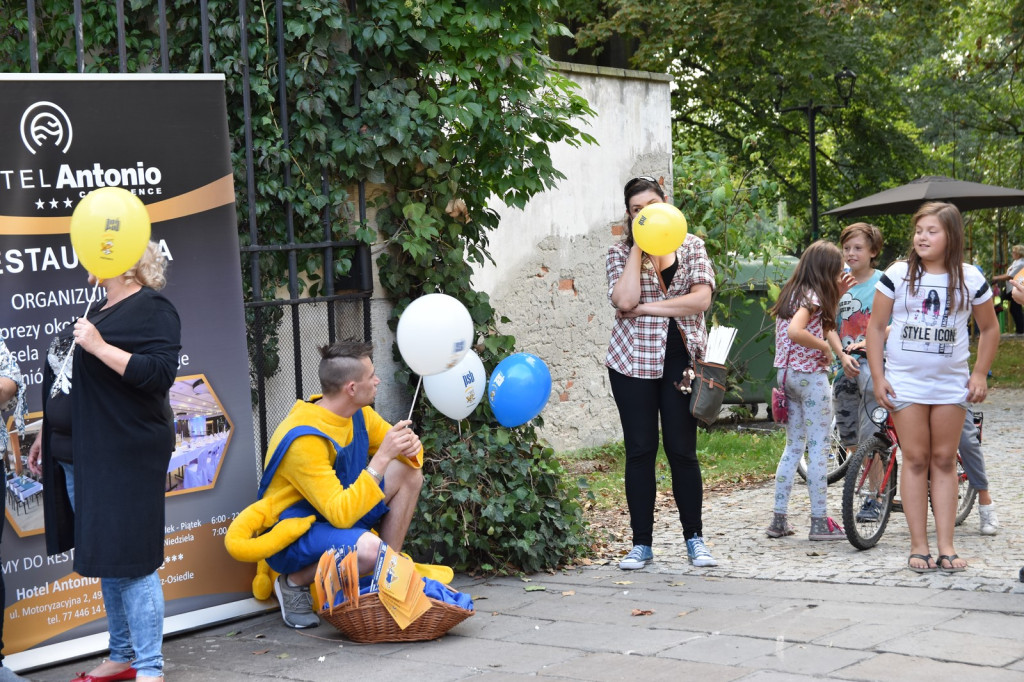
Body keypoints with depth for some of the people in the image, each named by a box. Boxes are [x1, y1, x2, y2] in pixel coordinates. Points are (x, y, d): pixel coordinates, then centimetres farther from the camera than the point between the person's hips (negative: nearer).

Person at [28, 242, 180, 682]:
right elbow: (66, 384, 26)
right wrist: (46, 435, 27)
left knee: (127, 561, -9)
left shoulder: (151, 310, -9)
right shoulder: (99, 310, 19)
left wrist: (99, 347, -24)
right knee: (104, 560, 15)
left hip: (122, 458, -9)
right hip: (78, 456, 9)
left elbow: (160, 373, -22)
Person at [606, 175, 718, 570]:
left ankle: (694, 538, 13)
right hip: (634, 360, 0)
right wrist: (639, 247, -10)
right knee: (640, 450, 2)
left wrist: (646, 308, -12)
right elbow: (624, 300, -15)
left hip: (681, 358, 0)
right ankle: (641, 544, 9)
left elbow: (701, 297, -9)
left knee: (682, 450, 2)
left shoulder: (691, 247, 6)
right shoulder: (620, 252, 3)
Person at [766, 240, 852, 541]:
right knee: (819, 449, -2)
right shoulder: (812, 296, -14)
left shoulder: (793, 291, 13)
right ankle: (820, 521, 0)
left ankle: (779, 518, 12)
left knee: (793, 447, 13)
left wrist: (835, 295, 15)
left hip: (786, 375, 9)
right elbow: (795, 331, -30)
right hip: (811, 376, -9)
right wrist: (825, 346, -17)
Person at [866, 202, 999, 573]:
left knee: (944, 460, 4)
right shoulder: (898, 275, -3)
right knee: (915, 460, 0)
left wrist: (980, 374, 3)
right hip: (906, 383, -1)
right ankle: (918, 546, 3)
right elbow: (875, 326, 1)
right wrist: (878, 376, -5)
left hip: (951, 385, 1)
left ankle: (946, 546, 7)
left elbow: (989, 328, 12)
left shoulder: (970, 279, 1)